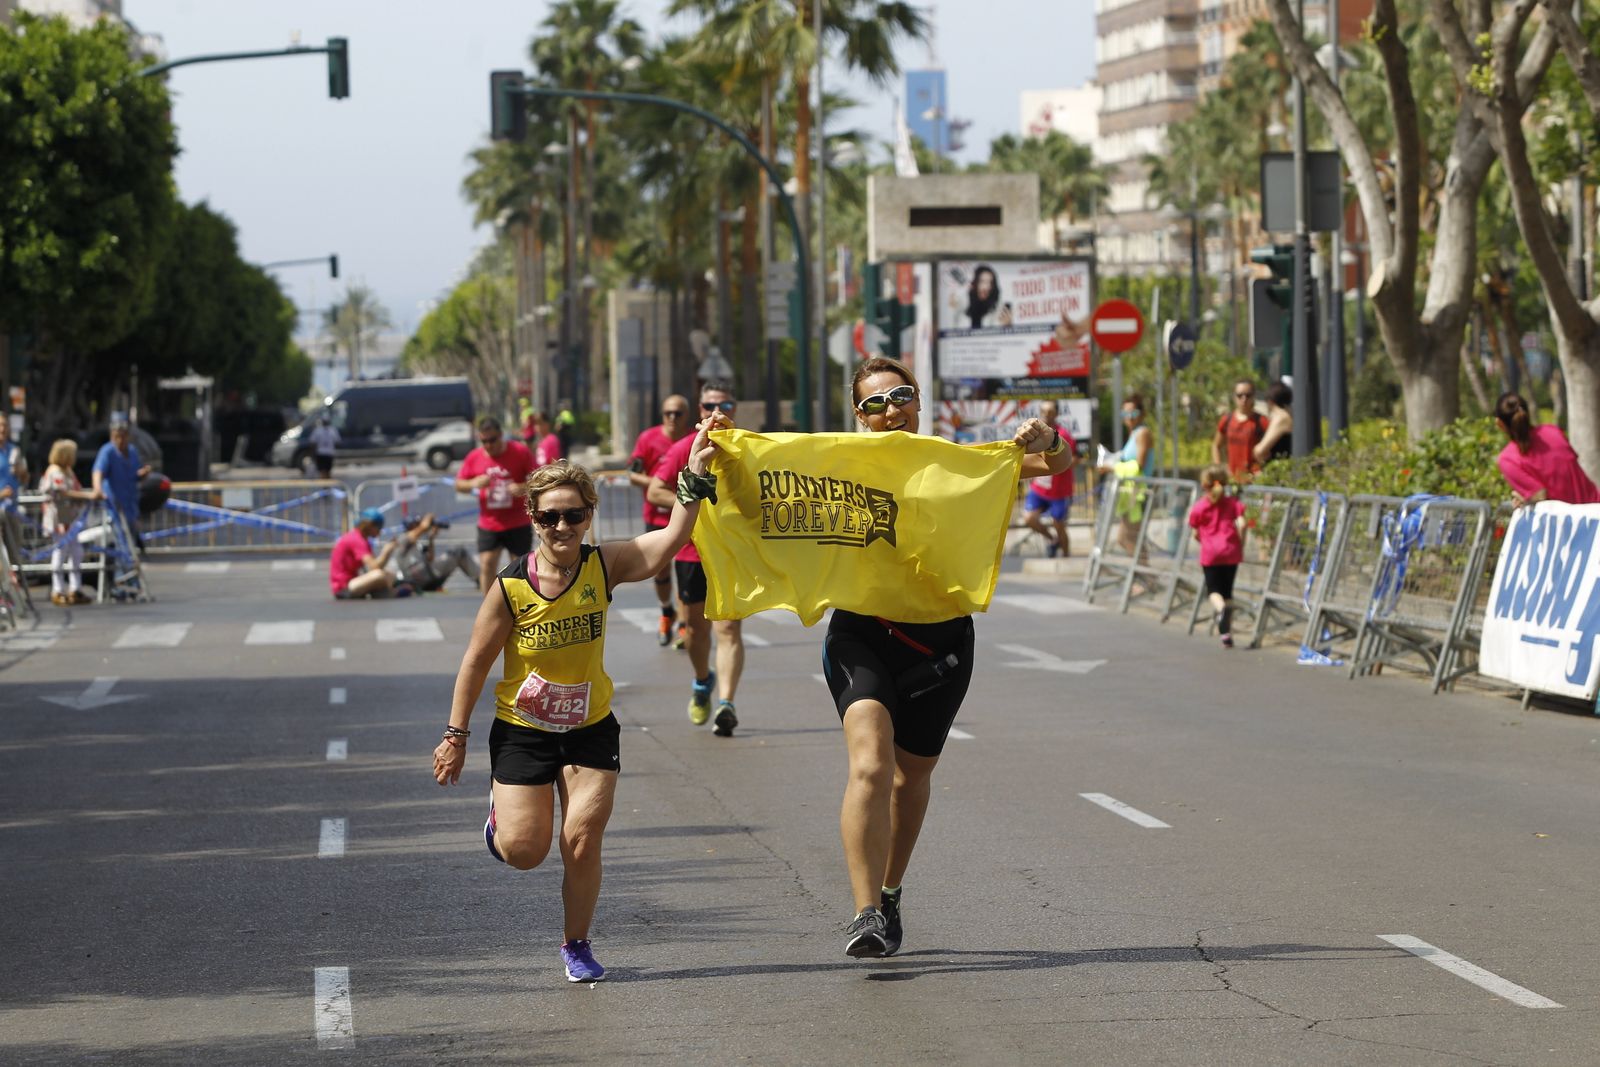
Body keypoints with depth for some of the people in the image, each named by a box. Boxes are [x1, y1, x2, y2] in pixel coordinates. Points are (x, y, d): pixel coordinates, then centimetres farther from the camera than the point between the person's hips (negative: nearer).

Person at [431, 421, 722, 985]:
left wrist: (694, 478, -36)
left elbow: (672, 538, -26)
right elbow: (476, 661, -7)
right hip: (522, 730, -1)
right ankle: (501, 813, 34)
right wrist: (455, 734, -5)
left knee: (582, 842, -7)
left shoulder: (603, 567, -12)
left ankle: (576, 945, 15)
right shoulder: (511, 586, -16)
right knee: (523, 851, -4)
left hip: (591, 728, 1)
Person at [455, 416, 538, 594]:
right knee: (487, 564, -10)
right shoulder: (474, 457, 2)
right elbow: (459, 485, 7)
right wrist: (474, 484, -15)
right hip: (488, 524, 2)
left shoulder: (520, 452, -6)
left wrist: (523, 488, -24)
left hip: (518, 524, -2)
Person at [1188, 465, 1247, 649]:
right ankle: (1228, 635, 10)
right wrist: (1241, 545, 4)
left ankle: (1221, 608, -34)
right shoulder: (1232, 503, 5)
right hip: (1230, 551, 2)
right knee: (1228, 591, 12)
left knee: (1213, 590, 2)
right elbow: (1241, 524, -8)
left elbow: (1196, 534, 7)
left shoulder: (1199, 507, 2)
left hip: (1210, 553, -2)